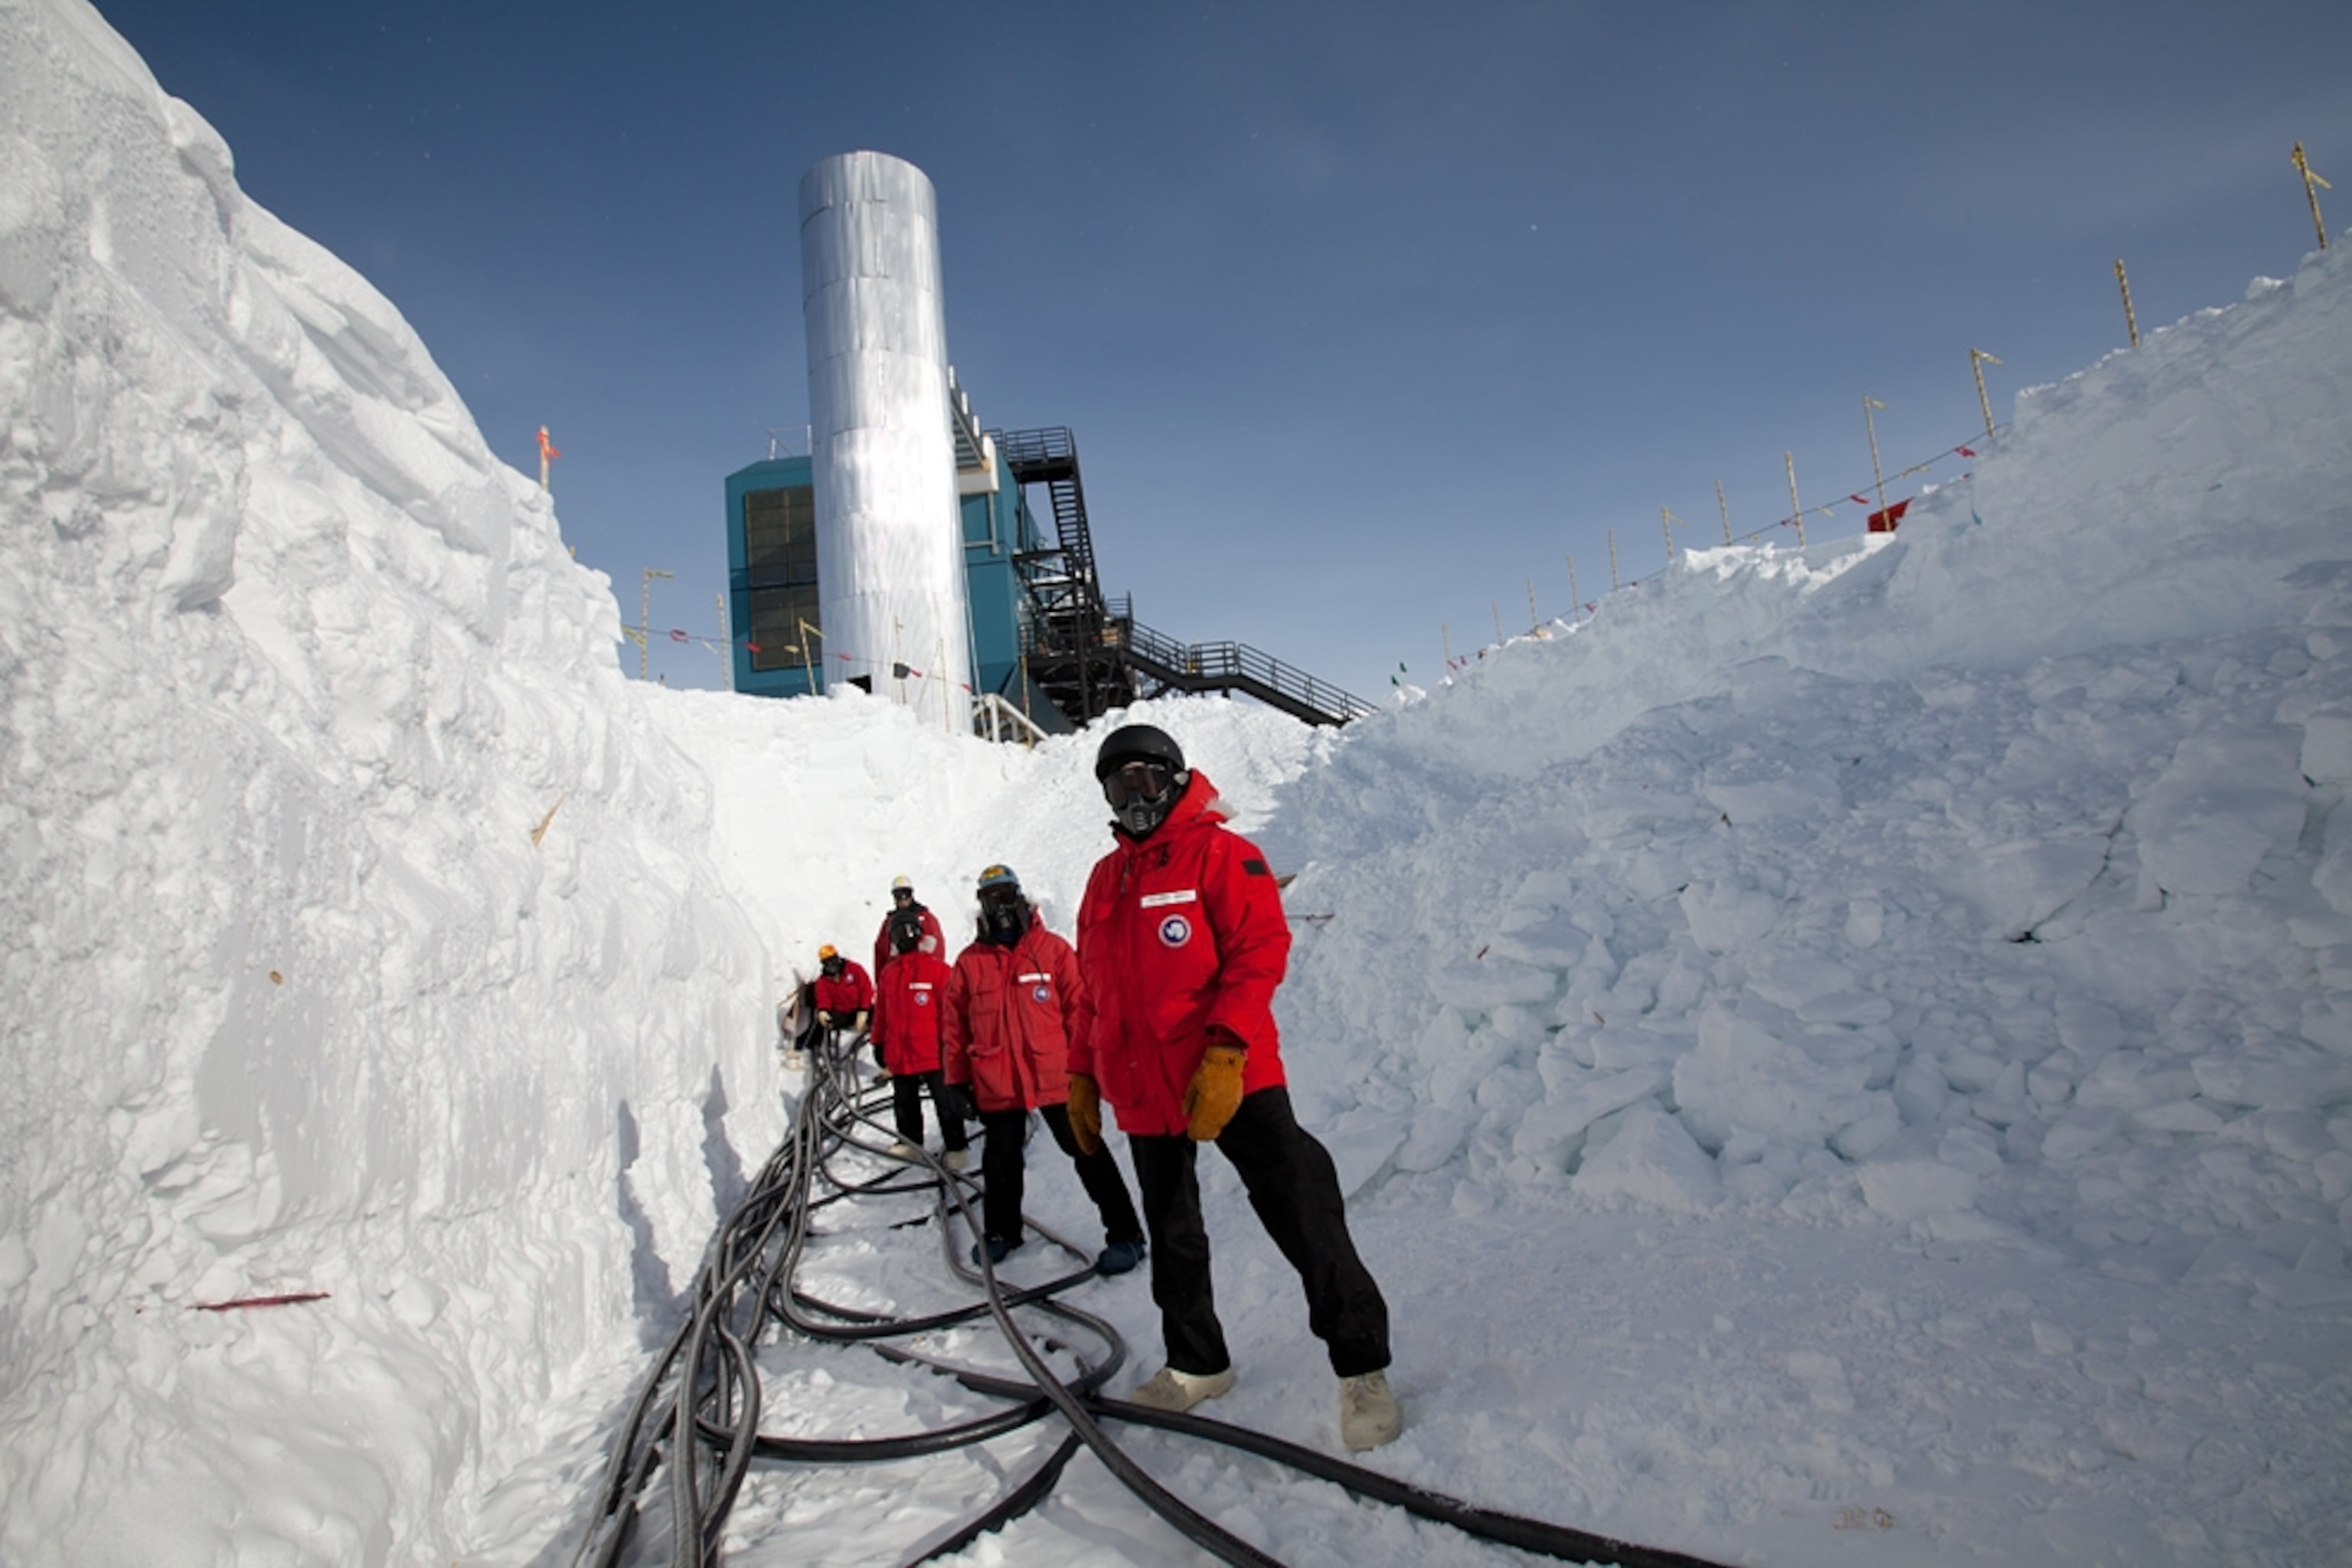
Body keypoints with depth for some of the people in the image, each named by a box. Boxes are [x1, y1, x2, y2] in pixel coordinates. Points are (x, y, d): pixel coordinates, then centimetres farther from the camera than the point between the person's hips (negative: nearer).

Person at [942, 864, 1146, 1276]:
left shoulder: (1053, 949, -3)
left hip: (1056, 1077, -2)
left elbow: (1080, 1009, -3)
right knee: (1000, 1161, 17)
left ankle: (1124, 1233, 11)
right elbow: (955, 1027, 7)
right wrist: (958, 1080, 7)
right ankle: (1001, 1230, 38)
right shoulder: (969, 962, 4)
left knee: (1088, 1154, 3)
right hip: (996, 1085, 3)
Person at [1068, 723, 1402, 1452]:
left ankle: (1362, 1368, 7)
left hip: (1231, 1082, -7)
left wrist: (1226, 1051, -23)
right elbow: (1093, 988, 21)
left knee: (1303, 1219, -8)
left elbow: (1260, 951, -14)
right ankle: (1197, 1364, 34)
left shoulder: (1220, 853, -5)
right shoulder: (1107, 878, 16)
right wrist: (1081, 1075, 19)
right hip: (1144, 1092, 7)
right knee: (1172, 1237, 17)